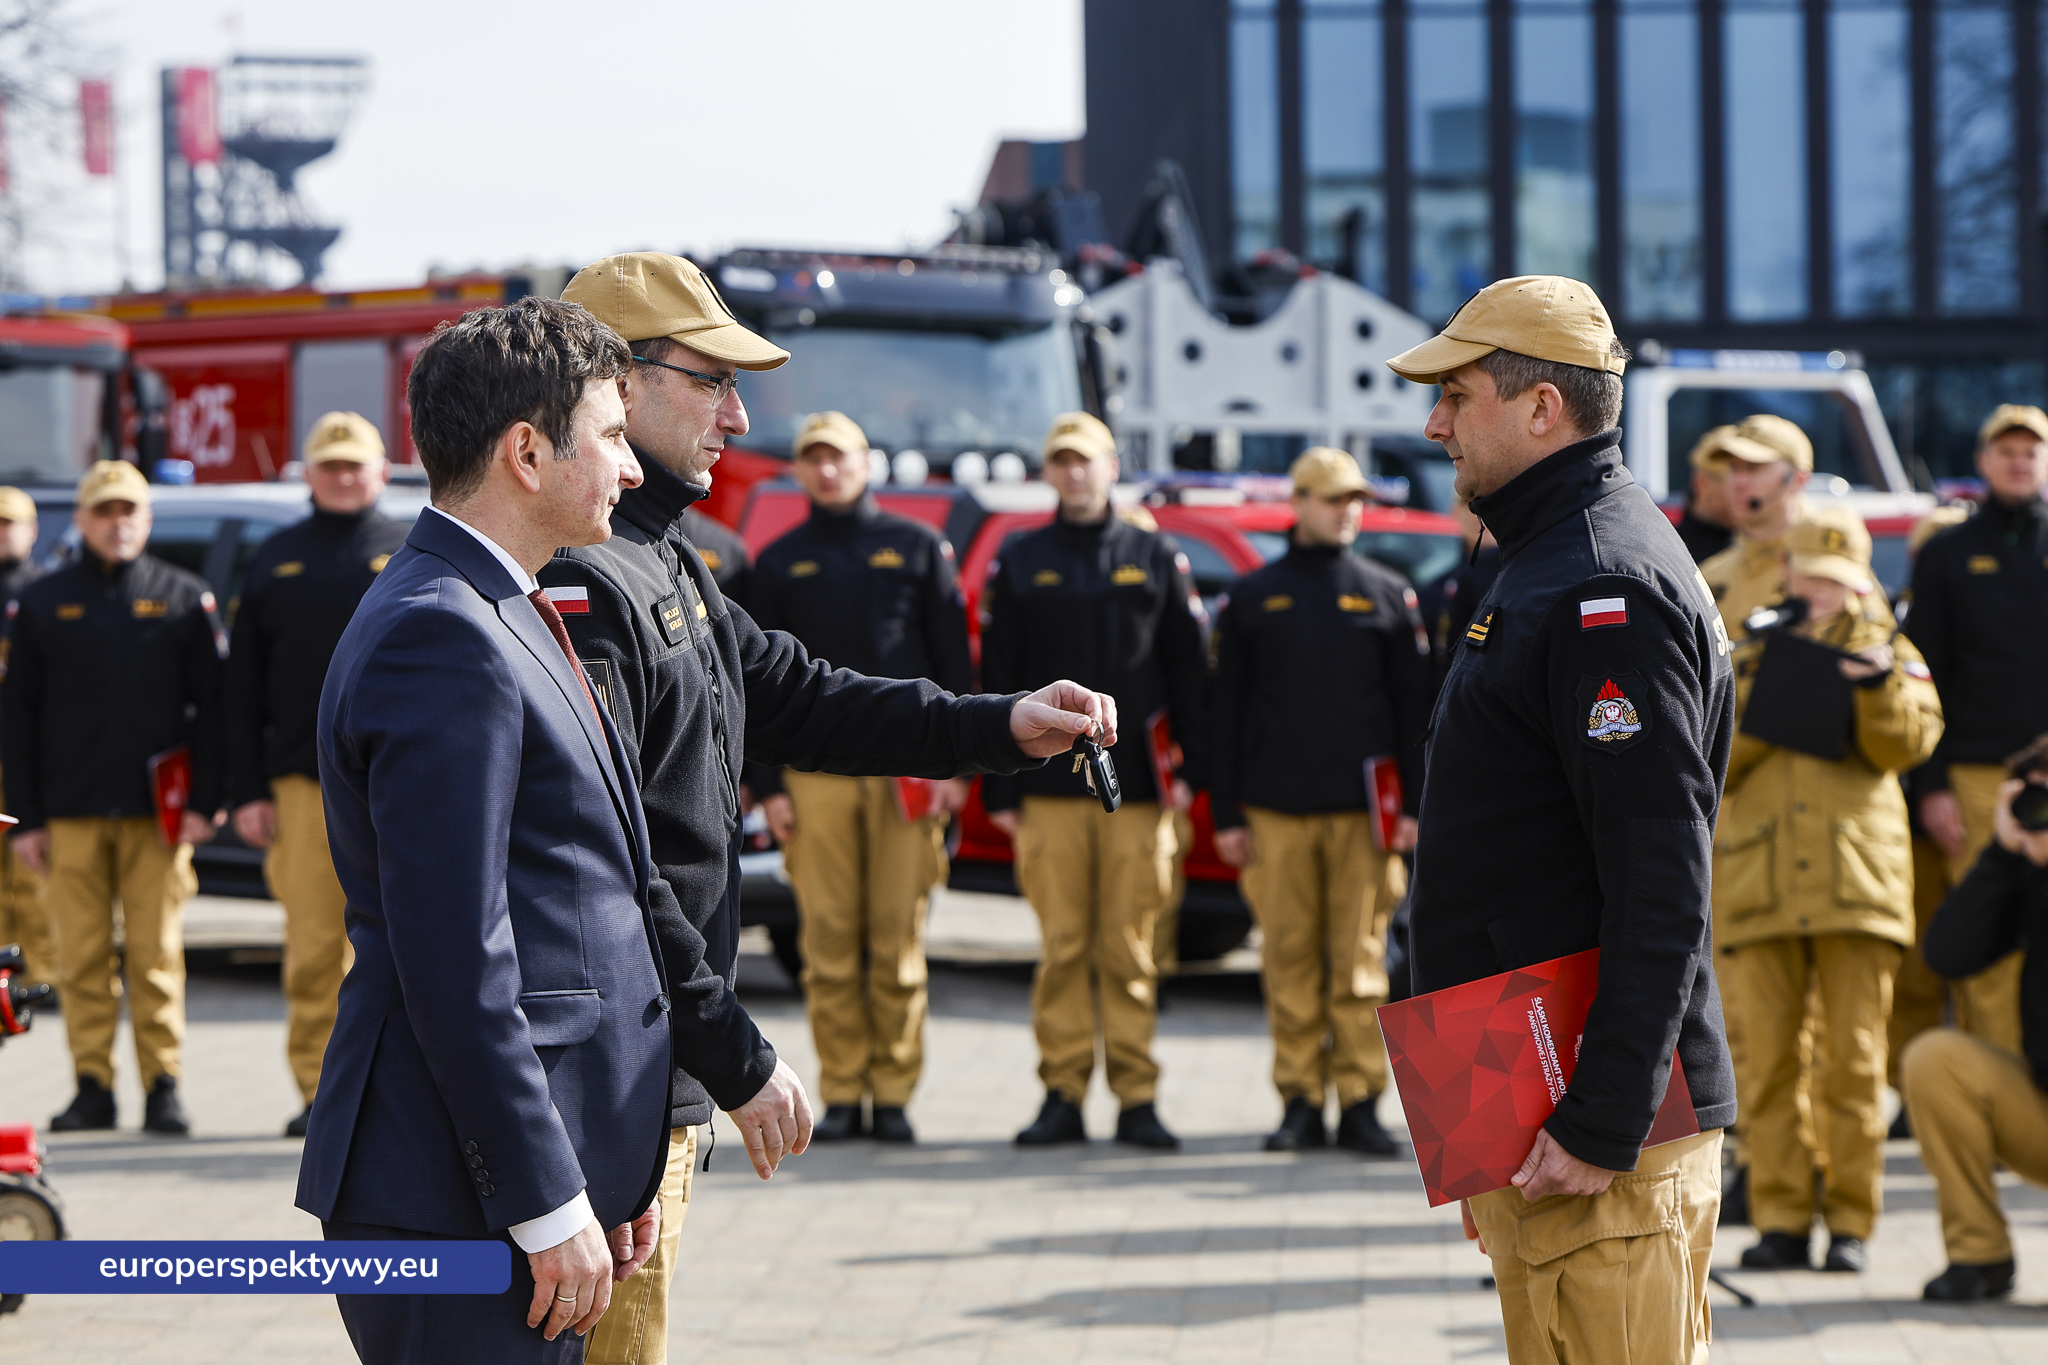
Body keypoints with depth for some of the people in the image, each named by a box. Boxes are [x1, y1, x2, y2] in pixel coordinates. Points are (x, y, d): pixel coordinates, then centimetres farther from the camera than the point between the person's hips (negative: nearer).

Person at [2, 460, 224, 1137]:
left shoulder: (184, 598, 8)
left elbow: (210, 707, 5)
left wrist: (203, 803, -4)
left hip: (158, 811, -1)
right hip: (71, 814, 1)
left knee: (157, 954, -3)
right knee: (82, 957, -1)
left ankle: (163, 1087, 2)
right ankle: (93, 1087, 5)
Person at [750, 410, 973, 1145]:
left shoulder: (918, 547, 10)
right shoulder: (779, 564, 12)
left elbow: (953, 662, 8)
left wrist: (955, 765, -1)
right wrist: (769, 785, 3)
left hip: (905, 770, -1)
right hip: (816, 773, 1)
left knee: (899, 940, -2)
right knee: (829, 940, -3)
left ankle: (893, 1094, 3)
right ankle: (842, 1093, 3)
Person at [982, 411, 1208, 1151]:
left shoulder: (1155, 558, 10)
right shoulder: (1020, 563, 10)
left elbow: (1188, 671, 10)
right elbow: (998, 680, 8)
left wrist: (1192, 769, 2)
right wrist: (1000, 787, 2)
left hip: (1137, 785, 0)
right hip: (1050, 785, 0)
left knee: (1131, 949, -1)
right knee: (1062, 945, -1)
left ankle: (1136, 1097, 3)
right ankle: (1062, 1095, 4)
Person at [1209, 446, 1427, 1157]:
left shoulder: (1387, 594, 9)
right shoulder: (1254, 597, 9)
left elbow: (1414, 708, 7)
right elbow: (1227, 713, 8)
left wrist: (1414, 805, 0)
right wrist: (1227, 815, 3)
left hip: (1362, 810, 0)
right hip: (1277, 811, 0)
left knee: (1360, 961, -2)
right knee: (1290, 958, 1)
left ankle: (1360, 1103, 2)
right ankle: (1300, 1101, 7)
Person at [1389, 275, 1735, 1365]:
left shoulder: (1607, 592, -16)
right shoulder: (1554, 562, 19)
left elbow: (1663, 892, -22)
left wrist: (1601, 1128, -25)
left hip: (1596, 1119, -11)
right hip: (1525, 1112, 11)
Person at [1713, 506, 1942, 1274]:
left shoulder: (1887, 653, 14)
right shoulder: (1749, 658, 16)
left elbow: (1909, 745, 0)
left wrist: (1879, 684, -17)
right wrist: (1754, 696, -8)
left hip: (1857, 882, -1)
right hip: (1760, 883, 1)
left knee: (1855, 1059, -3)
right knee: (1767, 1060, -1)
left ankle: (1853, 1219, 2)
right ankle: (1781, 1220, 3)